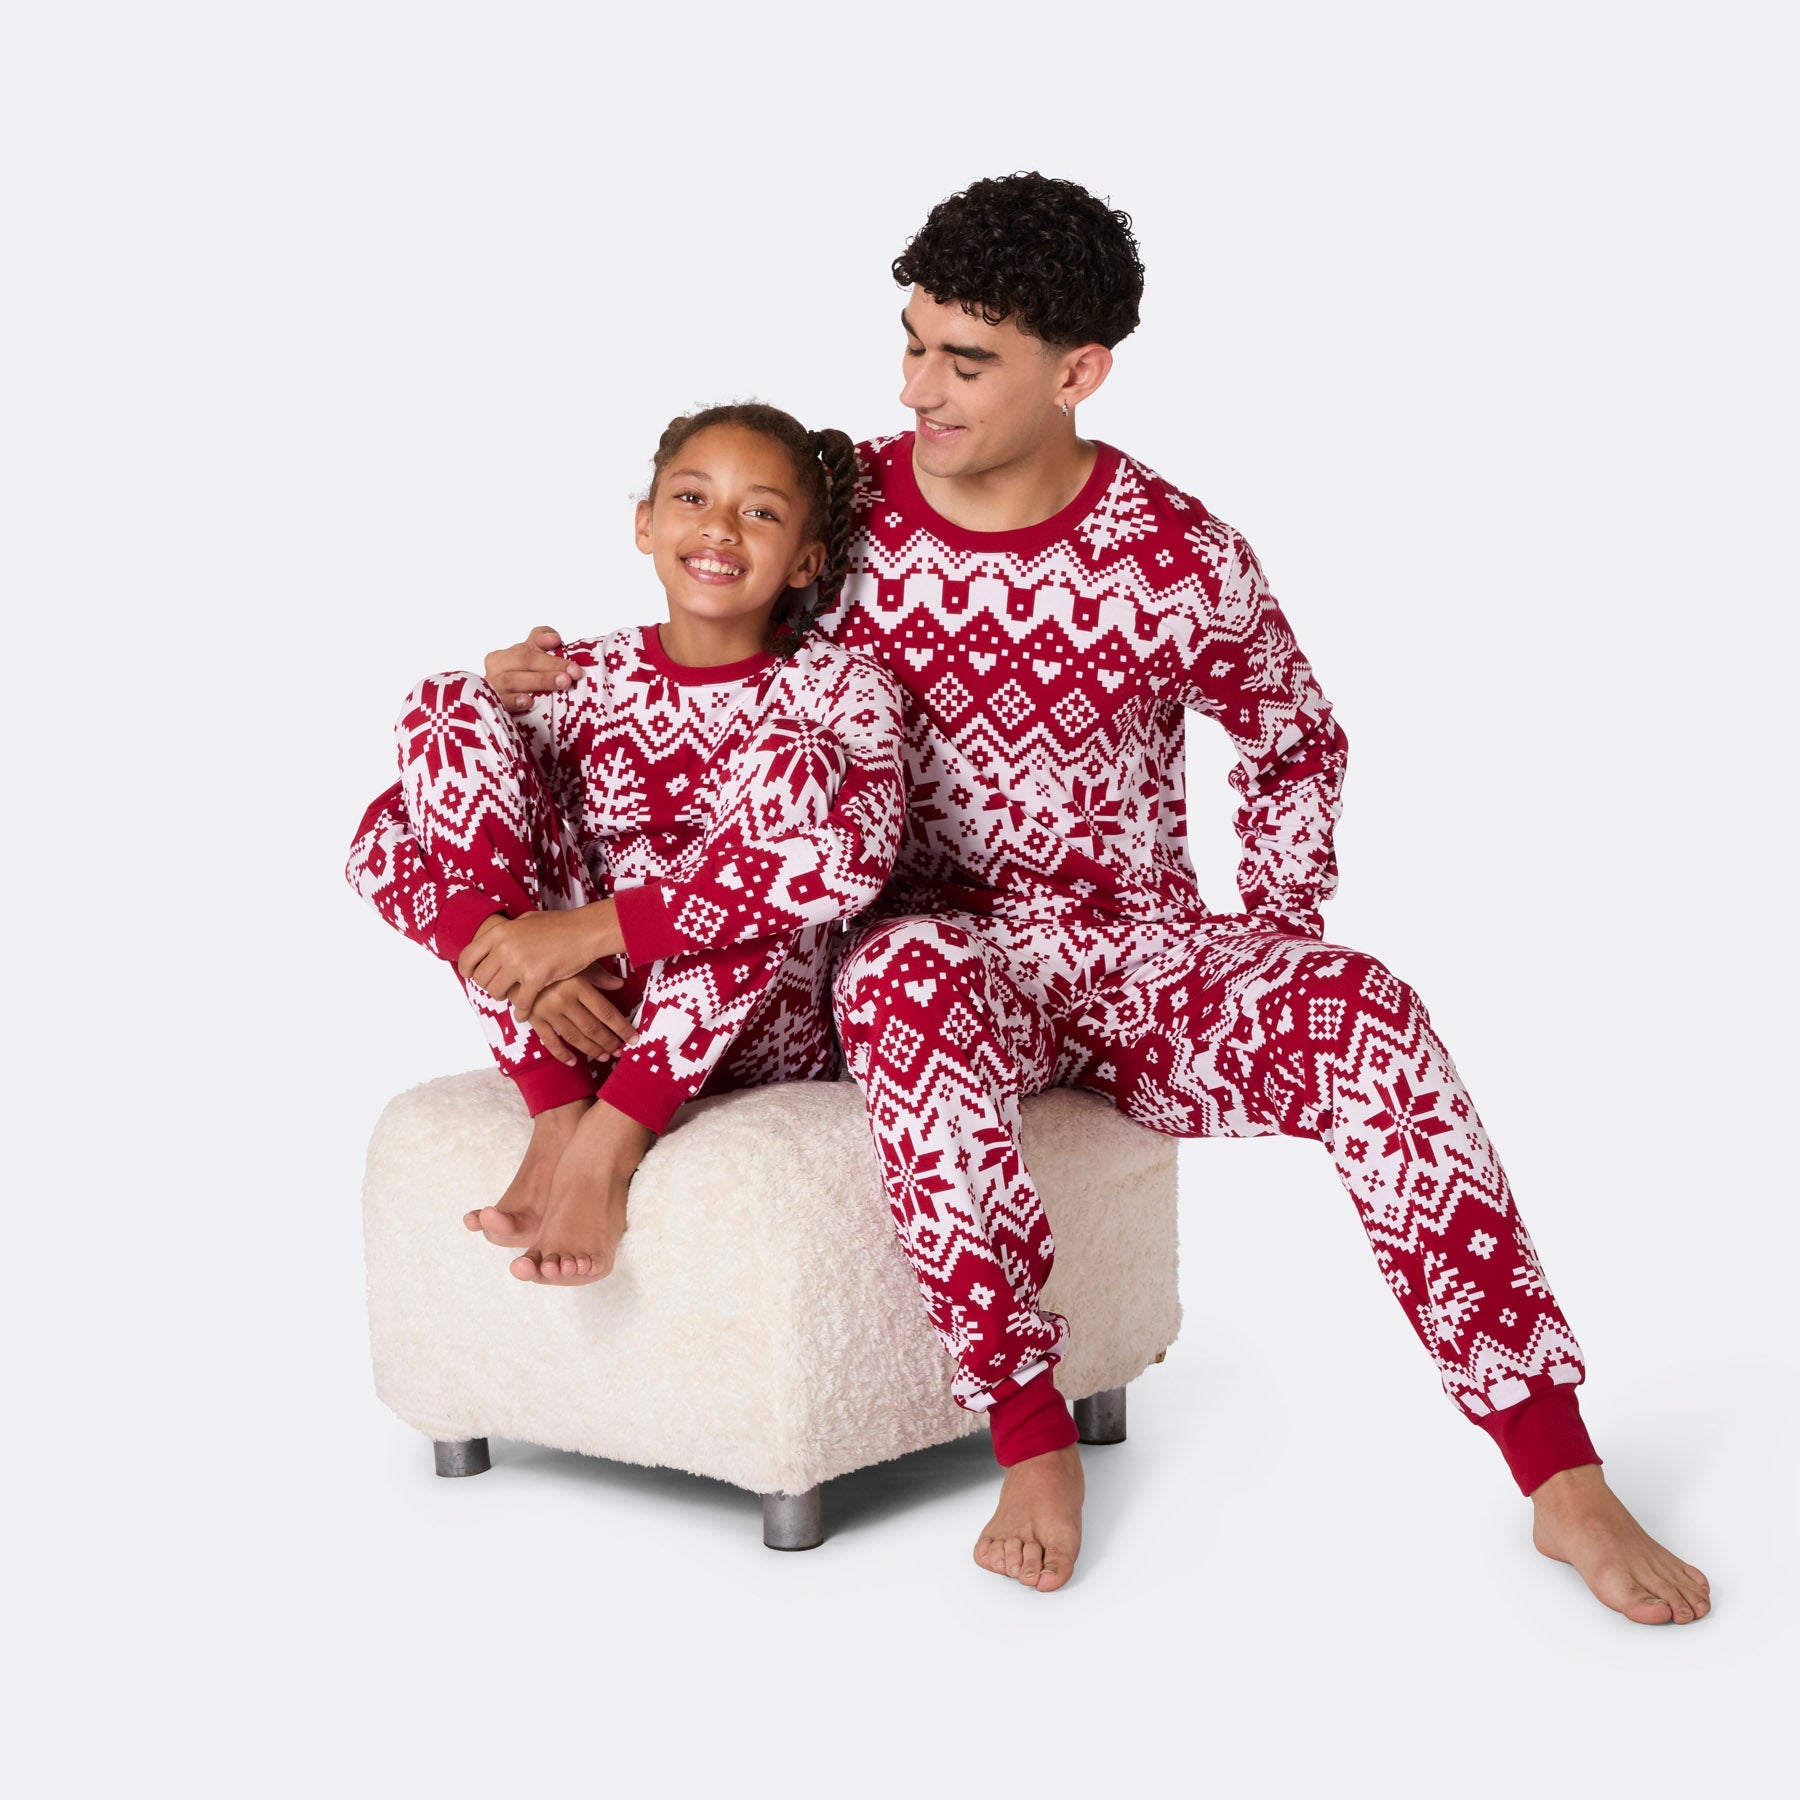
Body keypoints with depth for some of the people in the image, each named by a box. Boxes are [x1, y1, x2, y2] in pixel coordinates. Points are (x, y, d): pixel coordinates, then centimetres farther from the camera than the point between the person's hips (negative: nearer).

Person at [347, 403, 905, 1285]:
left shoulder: (839, 689, -3)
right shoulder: (580, 682, 4)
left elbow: (851, 854, -26)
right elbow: (378, 846, -3)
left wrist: (588, 928, -29)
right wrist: (514, 956, -23)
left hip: (750, 1034, -2)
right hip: (582, 1016, 3)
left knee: (792, 753, -24)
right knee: (449, 704, -9)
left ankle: (609, 1144, -27)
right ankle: (559, 1118, -19)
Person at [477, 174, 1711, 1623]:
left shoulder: (1182, 561, -6)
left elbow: (1296, 746, 11)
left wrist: (1274, 957, 1)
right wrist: (563, 675, -3)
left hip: (1144, 956, 1)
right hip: (951, 954, 0)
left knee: (1368, 1014, -30)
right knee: (904, 973, -40)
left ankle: (1565, 1481, -25)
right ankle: (1031, 1444, -27)